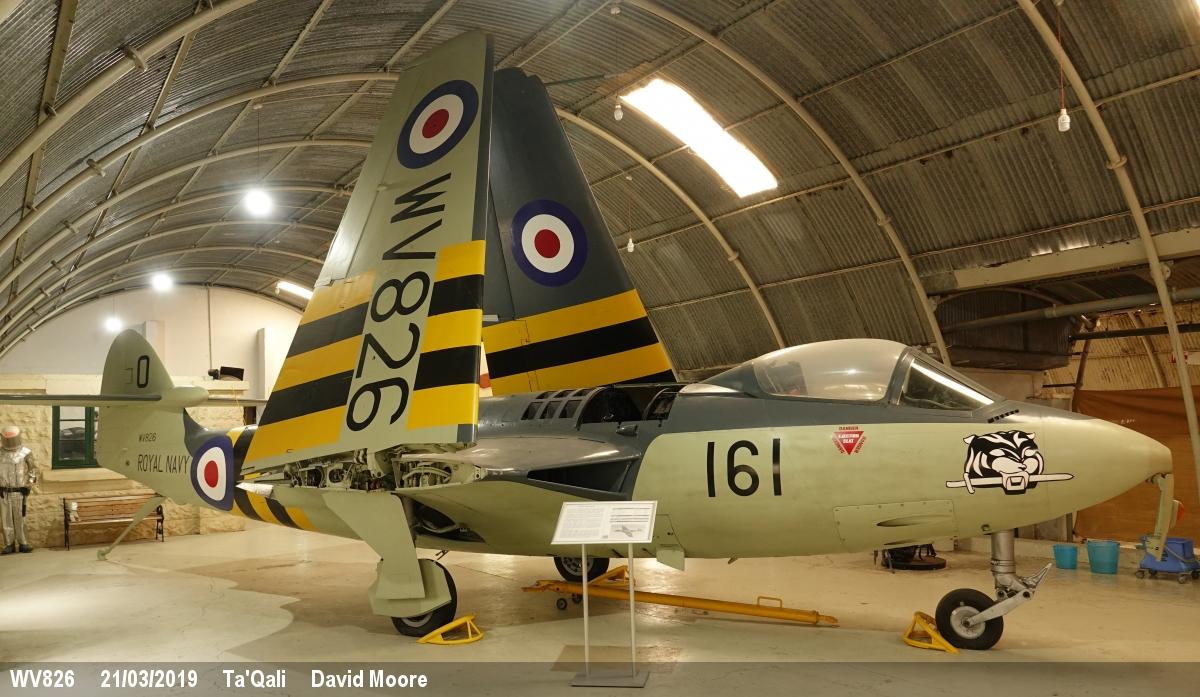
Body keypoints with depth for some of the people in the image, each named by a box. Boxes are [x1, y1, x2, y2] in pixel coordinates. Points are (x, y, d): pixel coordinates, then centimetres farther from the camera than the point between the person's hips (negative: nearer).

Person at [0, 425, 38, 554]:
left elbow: (33, 469, 6)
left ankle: (22, 543, 9)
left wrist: (30, 483, -4)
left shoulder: (26, 453, -2)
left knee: (20, 518, 2)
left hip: (19, 491, -2)